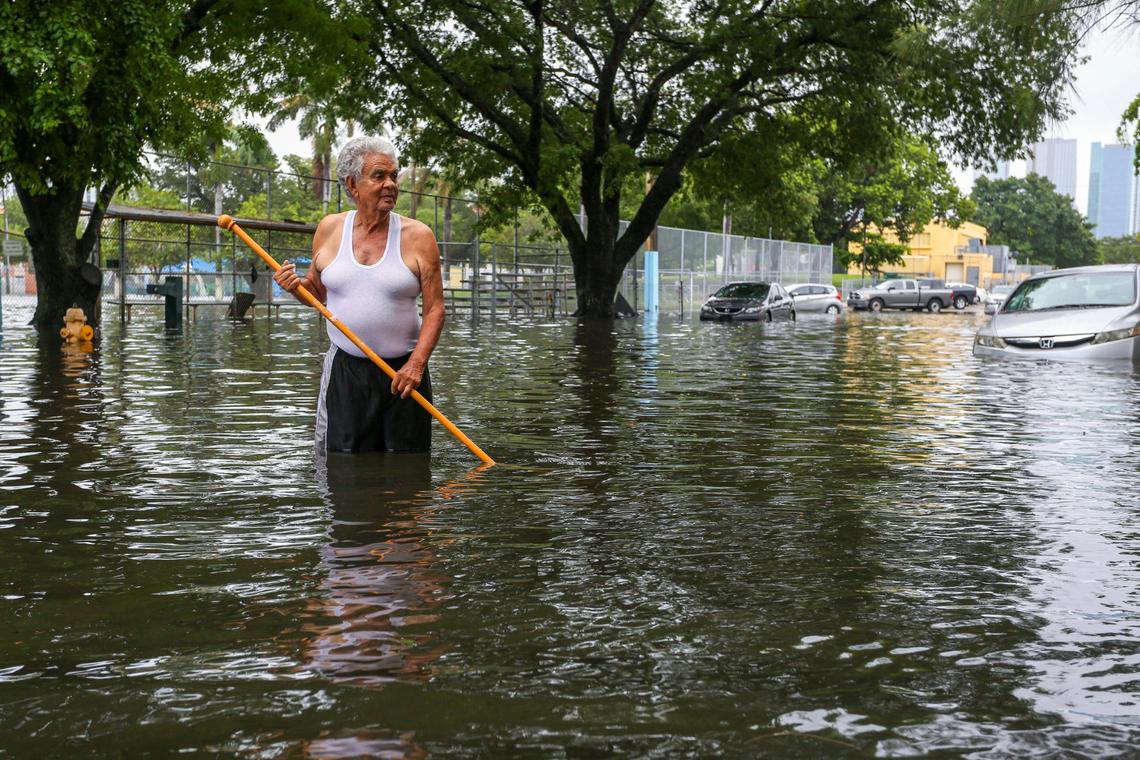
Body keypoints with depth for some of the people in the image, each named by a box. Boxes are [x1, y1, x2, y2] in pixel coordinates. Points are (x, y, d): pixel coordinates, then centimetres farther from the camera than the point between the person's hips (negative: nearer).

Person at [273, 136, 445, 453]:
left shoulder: (418, 236, -1)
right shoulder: (329, 229, 6)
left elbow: (434, 309, -4)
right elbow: (318, 292, 18)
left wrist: (416, 364, -15)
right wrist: (296, 286, -4)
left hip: (403, 370, -1)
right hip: (344, 370, 2)